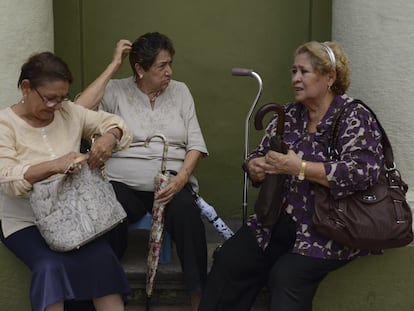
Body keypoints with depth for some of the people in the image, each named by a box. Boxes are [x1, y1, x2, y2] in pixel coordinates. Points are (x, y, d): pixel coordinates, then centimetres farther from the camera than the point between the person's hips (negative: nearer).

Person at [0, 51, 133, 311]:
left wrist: (109, 137, -17)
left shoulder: (69, 112, 3)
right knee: (51, 266, -30)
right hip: (25, 220, -3)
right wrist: (53, 166, -38)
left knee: (102, 258, -23)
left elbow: (114, 122, 8)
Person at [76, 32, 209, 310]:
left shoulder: (180, 91, 13)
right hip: (123, 183, -1)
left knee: (187, 214, -32)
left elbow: (196, 144, 8)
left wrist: (181, 178, -12)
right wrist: (113, 66, -7)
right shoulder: (117, 90, 6)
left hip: (171, 184, 2)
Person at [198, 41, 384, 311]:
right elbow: (259, 157, 14)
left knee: (286, 275, -26)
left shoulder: (355, 118, -10)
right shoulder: (289, 115, 9)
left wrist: (299, 167, -25)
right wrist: (255, 167, -11)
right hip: (281, 221, 6)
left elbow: (363, 172, -24)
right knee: (229, 260, -10)